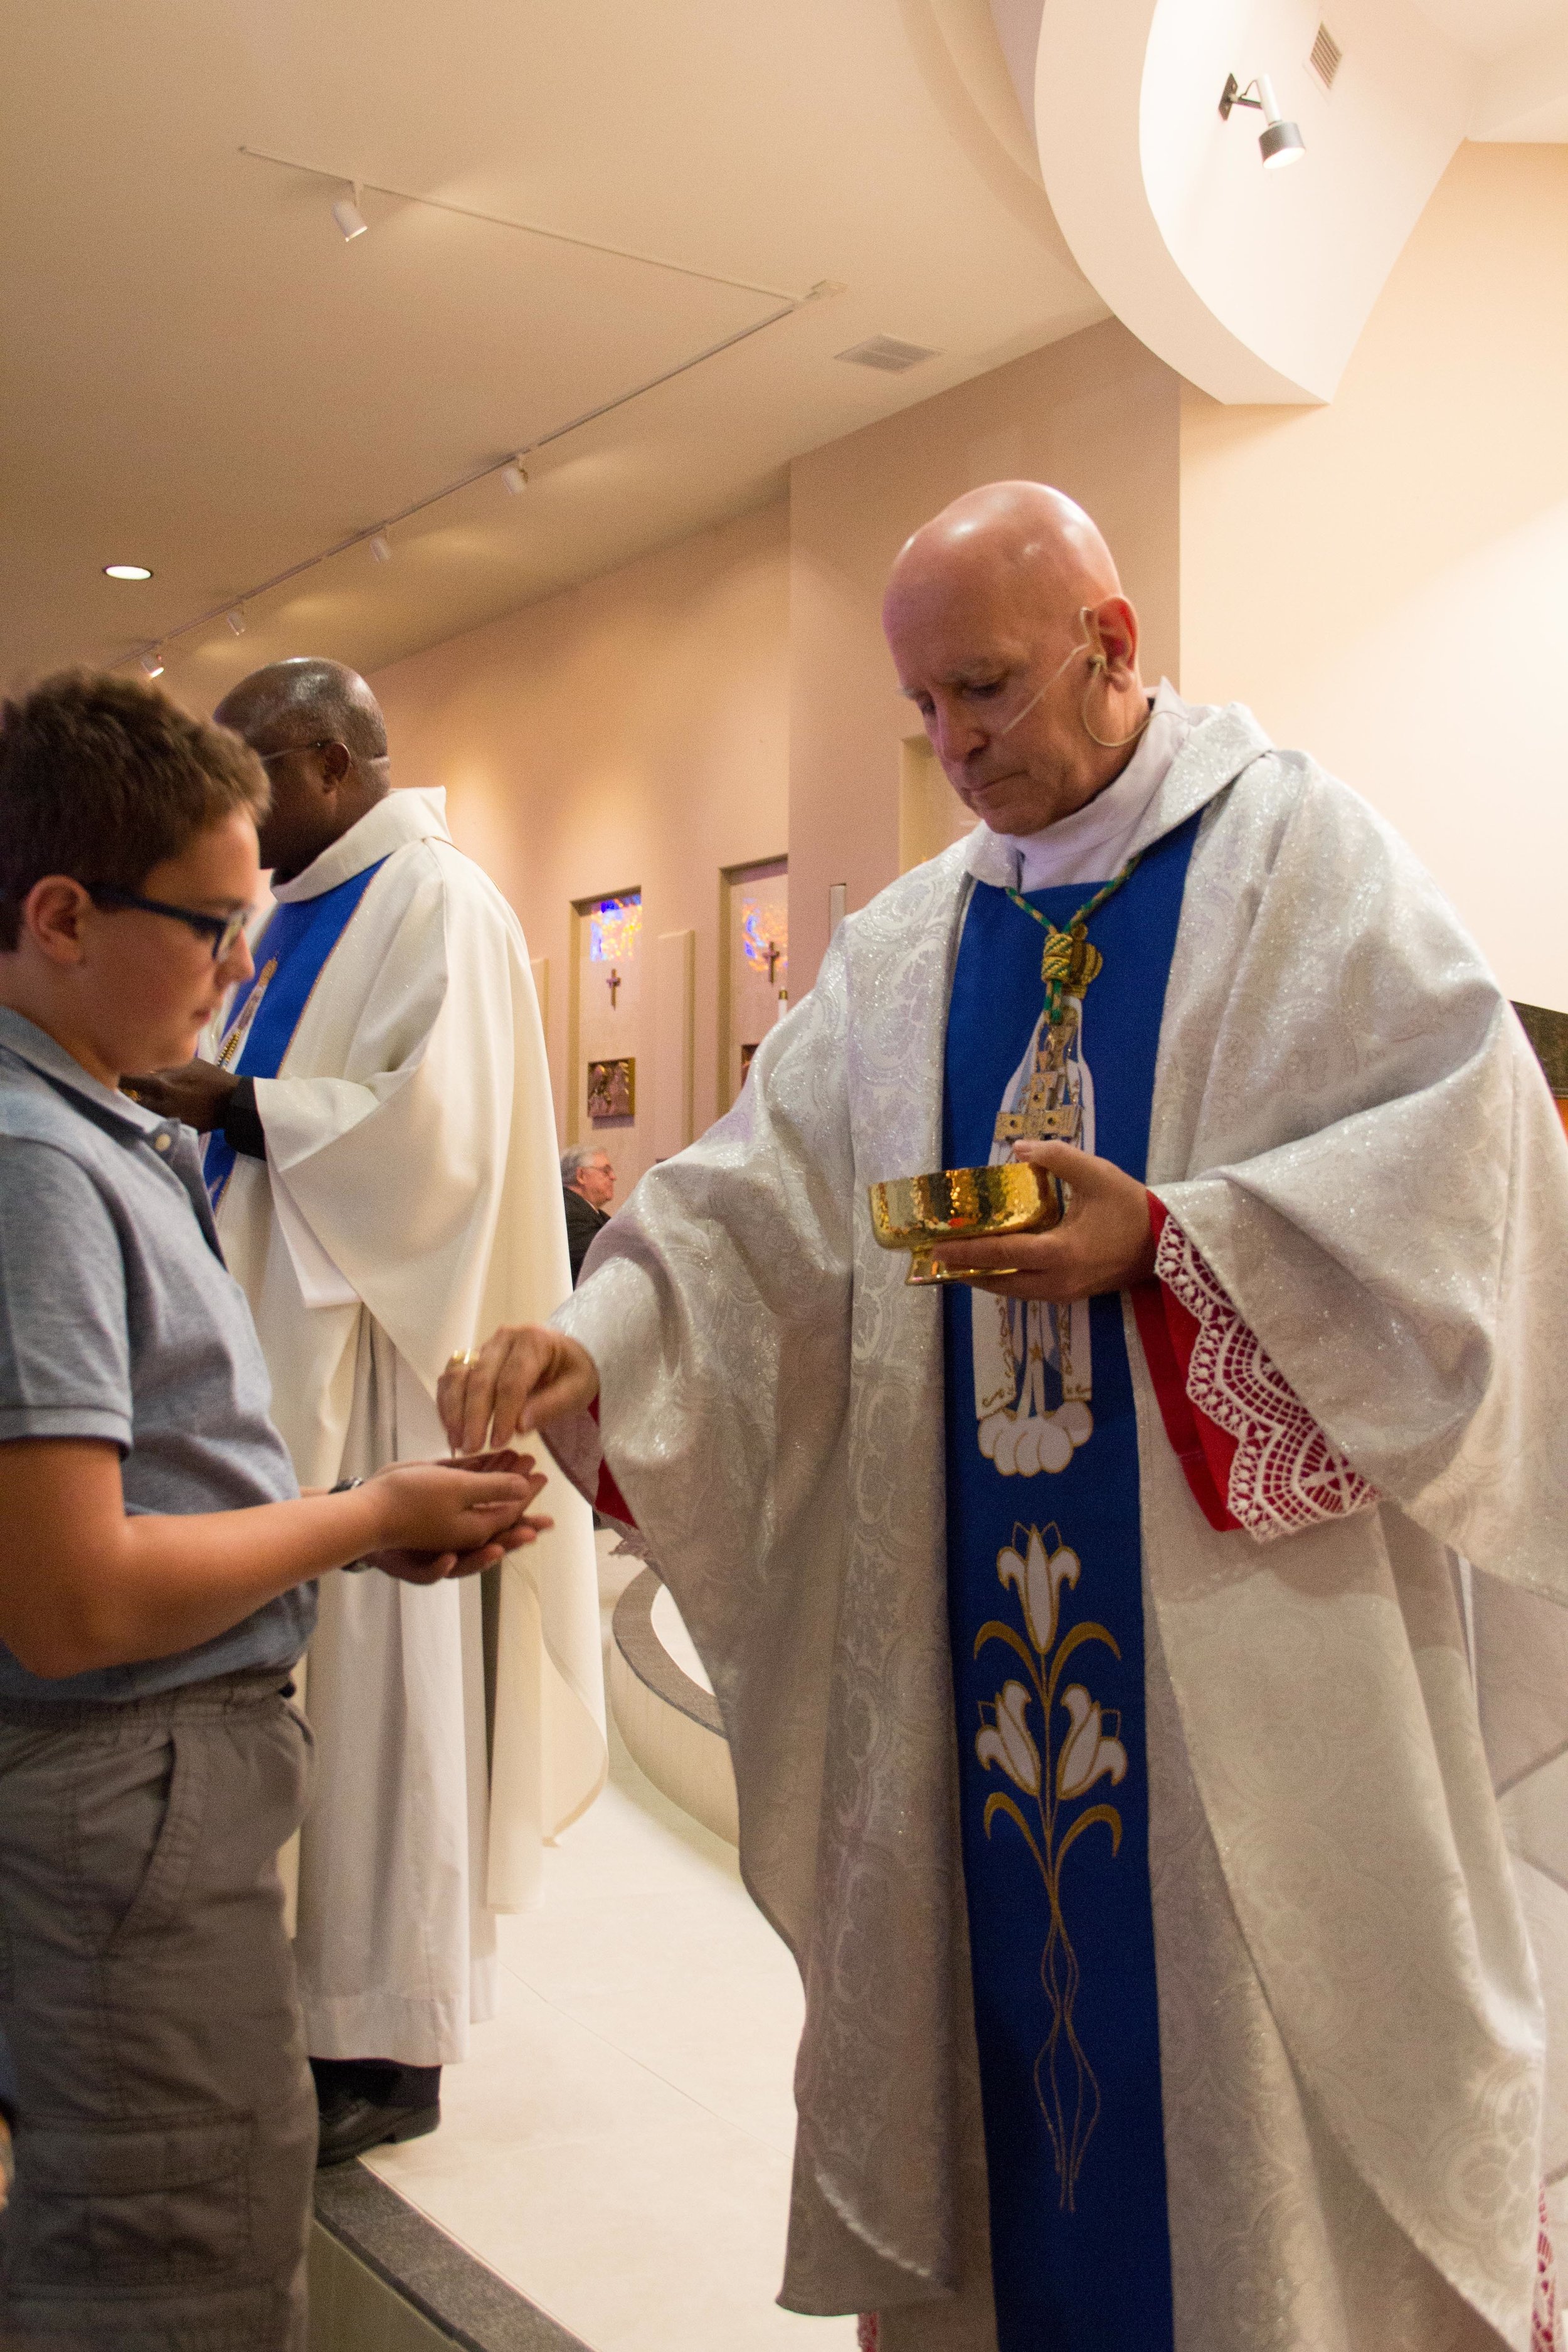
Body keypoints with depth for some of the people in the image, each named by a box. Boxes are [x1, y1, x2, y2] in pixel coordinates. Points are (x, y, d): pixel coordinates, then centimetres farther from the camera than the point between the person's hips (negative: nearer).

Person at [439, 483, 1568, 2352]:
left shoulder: (1295, 852, -2)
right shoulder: (906, 947, 12)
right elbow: (761, 1199, 4)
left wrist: (1171, 1243, -20)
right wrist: (596, 1340, -13)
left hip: (1246, 1603, -4)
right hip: (986, 1614, 5)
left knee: (1267, 2023, 6)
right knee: (1008, 1979, 13)